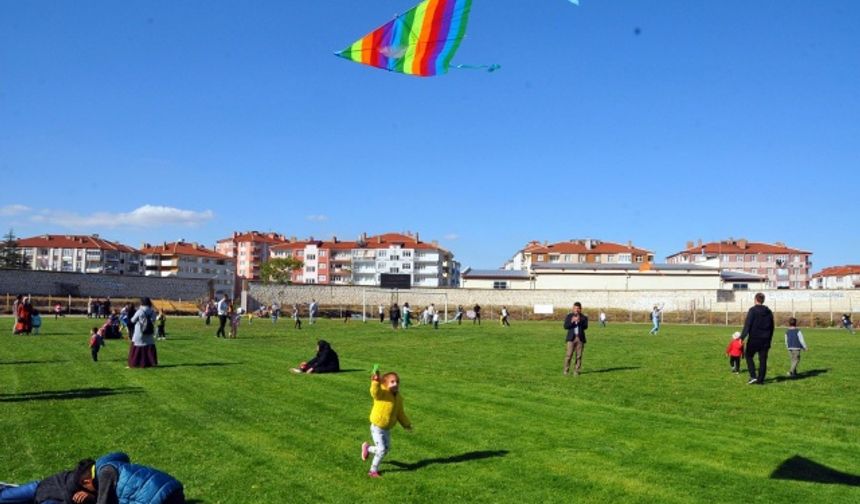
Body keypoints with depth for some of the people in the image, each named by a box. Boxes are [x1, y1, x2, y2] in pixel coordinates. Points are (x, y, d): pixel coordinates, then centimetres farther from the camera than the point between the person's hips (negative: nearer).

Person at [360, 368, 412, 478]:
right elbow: (375, 391, -46)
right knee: (382, 449, -10)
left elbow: (400, 413, 12)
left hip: (387, 429, 7)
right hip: (377, 427, -7)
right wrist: (376, 381, -63)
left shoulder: (399, 397, -1)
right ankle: (373, 470, 11)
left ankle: (367, 448, 46)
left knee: (386, 448, 20)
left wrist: (406, 424, 18)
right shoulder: (382, 393, -21)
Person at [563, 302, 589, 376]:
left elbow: (585, 326, -7)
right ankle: (566, 370, 1)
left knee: (579, 356, 1)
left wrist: (579, 321, -21)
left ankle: (576, 371, 8)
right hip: (571, 338, -1)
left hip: (580, 338, 1)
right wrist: (572, 322, -17)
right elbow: (565, 326, -2)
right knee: (569, 355, -7)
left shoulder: (584, 318, 8)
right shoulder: (569, 316, 8)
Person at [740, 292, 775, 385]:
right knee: (763, 360, 7)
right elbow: (772, 327, 17)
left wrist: (742, 337, -15)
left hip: (754, 339, -5)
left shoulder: (752, 310, -9)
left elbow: (747, 325, -15)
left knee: (749, 356, 9)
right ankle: (760, 380, 8)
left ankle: (753, 376, -3)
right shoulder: (768, 312, 11)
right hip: (765, 340, 5)